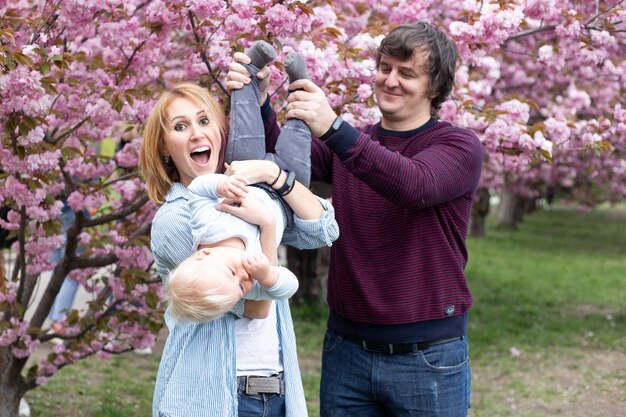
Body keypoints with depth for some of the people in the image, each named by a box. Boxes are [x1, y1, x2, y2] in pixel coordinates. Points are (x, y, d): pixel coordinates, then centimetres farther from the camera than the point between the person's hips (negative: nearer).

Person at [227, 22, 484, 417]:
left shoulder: (460, 146, -4)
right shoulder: (349, 141, 9)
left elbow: (416, 186, -25)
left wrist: (332, 128, -34)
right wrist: (258, 108, -25)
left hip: (429, 356, -3)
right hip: (347, 350, 4)